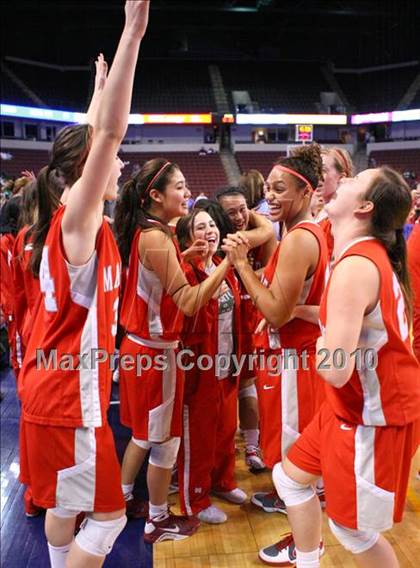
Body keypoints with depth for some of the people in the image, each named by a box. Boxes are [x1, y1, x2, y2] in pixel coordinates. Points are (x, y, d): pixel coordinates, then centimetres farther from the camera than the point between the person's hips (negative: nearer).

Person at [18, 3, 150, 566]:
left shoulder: (71, 218, 6)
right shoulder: (79, 219, -17)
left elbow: (92, 139, 21)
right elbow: (108, 134, -30)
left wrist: (100, 81, 31)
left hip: (58, 386, 9)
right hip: (70, 393, -9)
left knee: (65, 505, 22)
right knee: (107, 514, 6)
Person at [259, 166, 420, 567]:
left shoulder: (355, 266, -27)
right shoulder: (369, 255, 4)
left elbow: (335, 371, -31)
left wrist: (318, 347, -10)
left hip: (373, 416, -9)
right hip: (354, 405, 10)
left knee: (352, 528, 9)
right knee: (291, 478, 22)